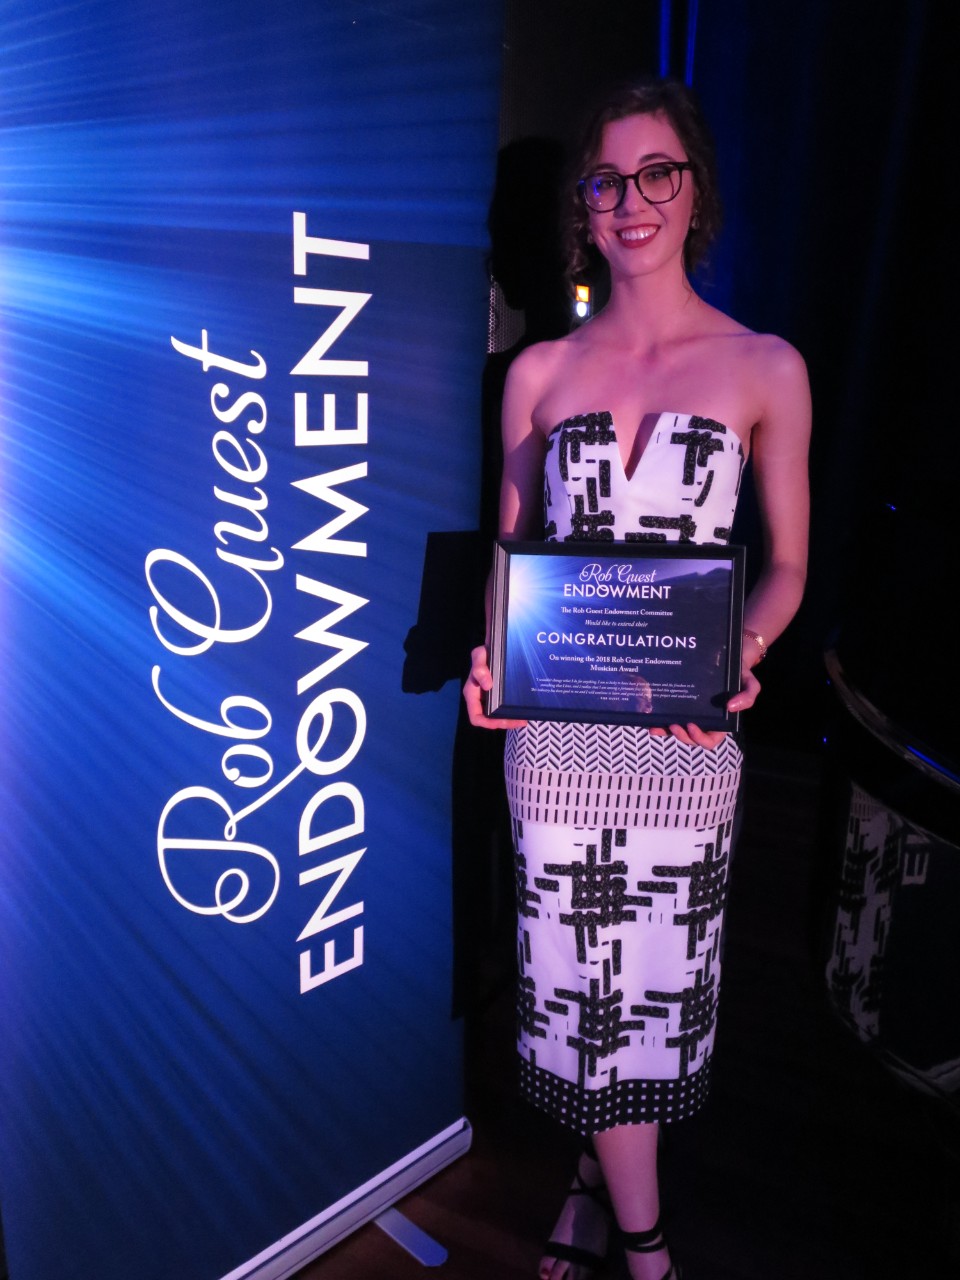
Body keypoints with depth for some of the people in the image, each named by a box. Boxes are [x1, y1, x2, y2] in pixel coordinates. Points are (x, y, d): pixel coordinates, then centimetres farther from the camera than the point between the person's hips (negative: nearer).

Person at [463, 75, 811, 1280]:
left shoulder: (766, 368, 2)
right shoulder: (538, 371, 6)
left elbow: (787, 563, 5)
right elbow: (509, 551, 10)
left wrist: (741, 654, -14)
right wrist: (492, 651, -8)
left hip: (687, 729, -1)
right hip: (555, 719, 1)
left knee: (665, 964, 10)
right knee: (578, 963, 9)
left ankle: (595, 1178, 40)